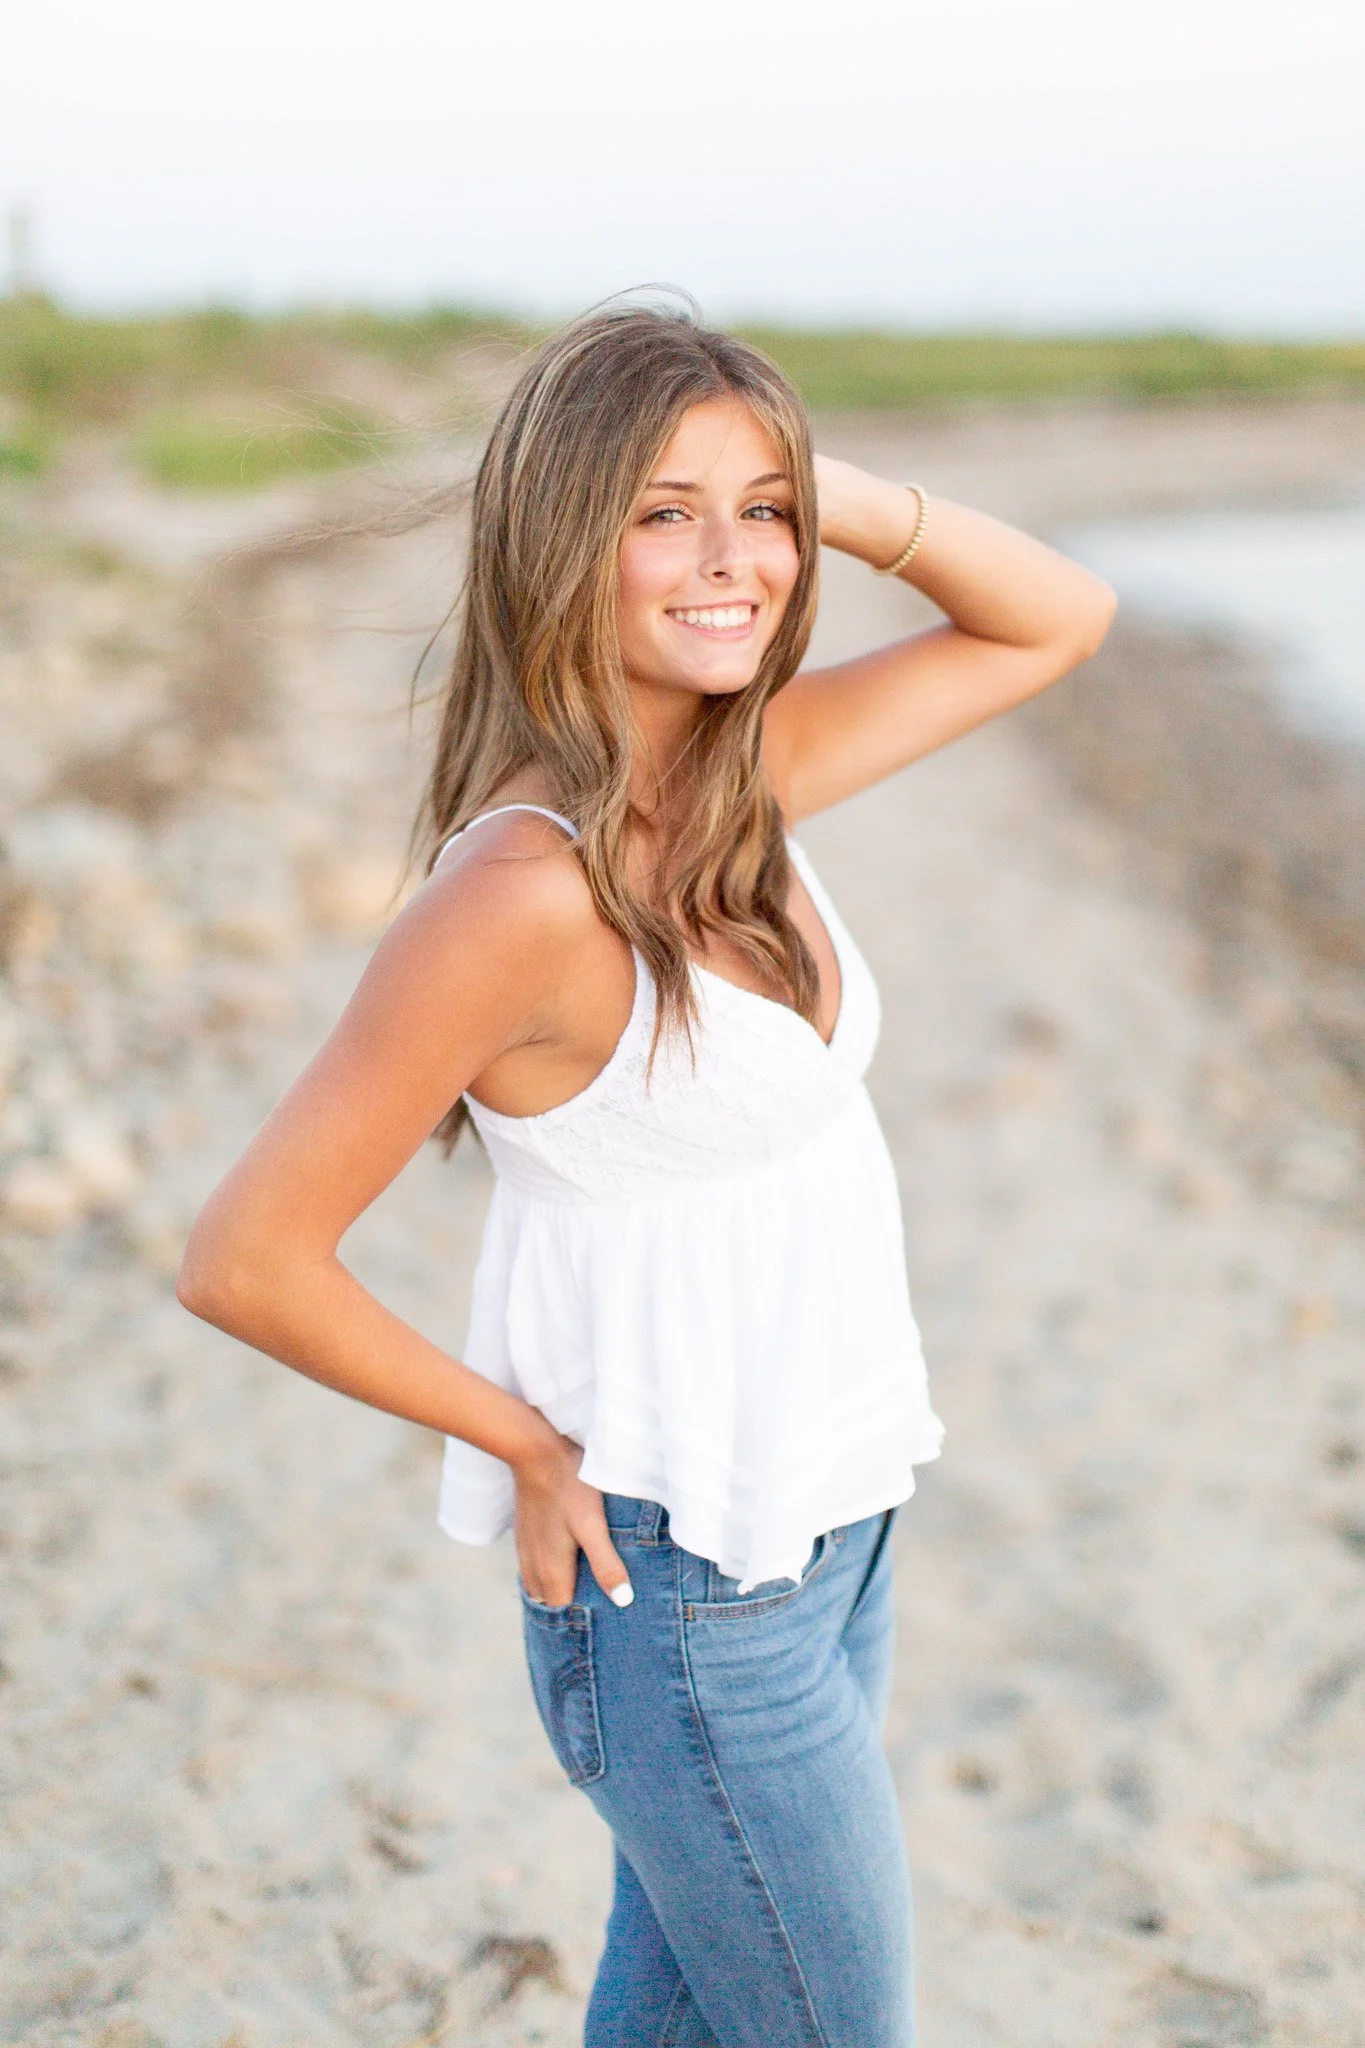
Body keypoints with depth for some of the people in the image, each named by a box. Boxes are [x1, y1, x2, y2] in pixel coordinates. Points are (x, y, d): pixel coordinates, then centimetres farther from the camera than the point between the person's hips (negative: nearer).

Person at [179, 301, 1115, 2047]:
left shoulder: (737, 773, -1)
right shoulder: (524, 888, -25)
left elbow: (1057, 620, 9)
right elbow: (245, 1263, -22)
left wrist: (843, 503, -8)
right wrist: (524, 1444, -10)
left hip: (822, 1526, 7)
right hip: (687, 1593, -7)